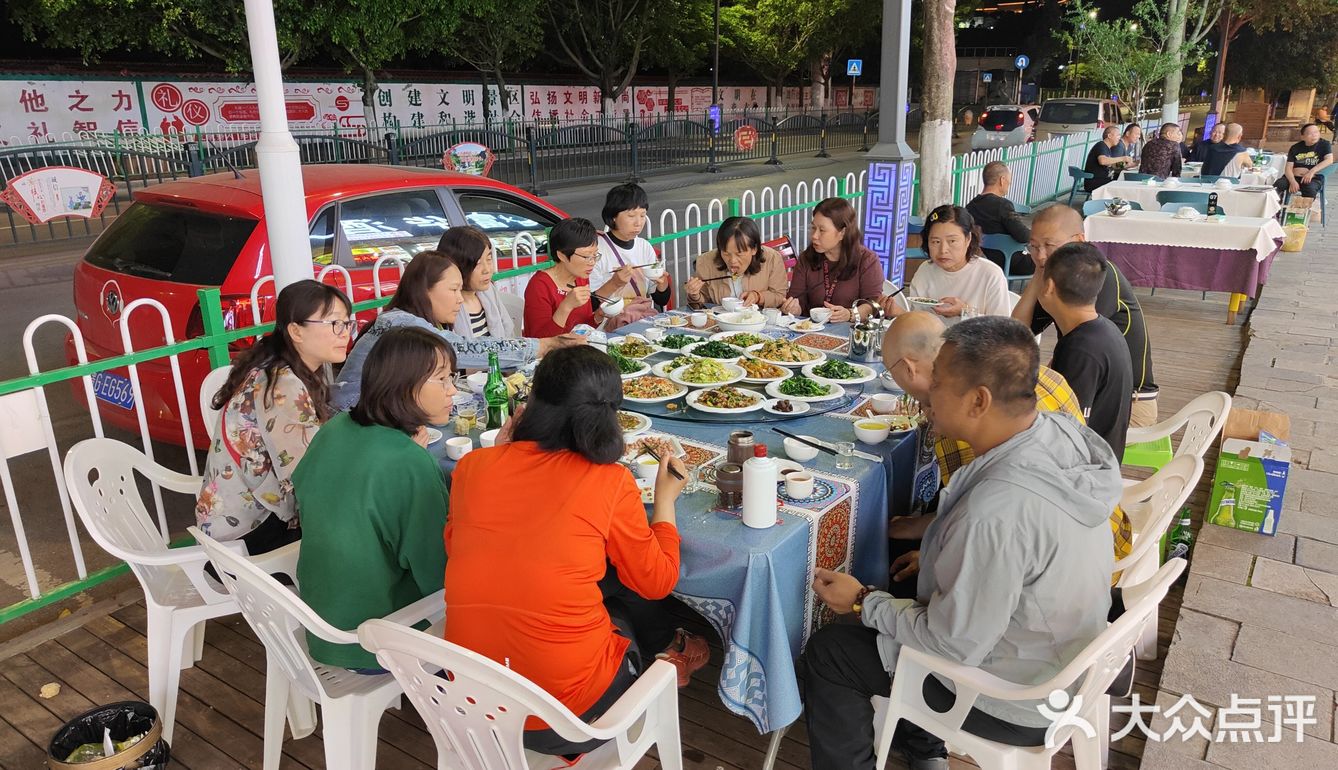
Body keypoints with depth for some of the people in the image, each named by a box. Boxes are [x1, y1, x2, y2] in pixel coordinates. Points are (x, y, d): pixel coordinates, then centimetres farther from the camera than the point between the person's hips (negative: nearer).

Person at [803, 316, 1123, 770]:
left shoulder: (996, 512, -39)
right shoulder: (1062, 430, -13)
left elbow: (954, 647, -26)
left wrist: (862, 602, -13)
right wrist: (943, 555, 6)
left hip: (1016, 701, -8)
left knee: (827, 651, 2)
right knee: (895, 602, 25)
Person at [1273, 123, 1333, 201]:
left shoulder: (1324, 144, 4)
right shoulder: (1295, 148, 9)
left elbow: (1329, 160, -11)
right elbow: (1288, 168, -1)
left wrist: (1312, 172, -25)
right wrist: (1292, 181, -20)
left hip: (1314, 178, -2)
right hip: (1294, 177, 2)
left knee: (1310, 189, -37)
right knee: (1277, 185, -28)